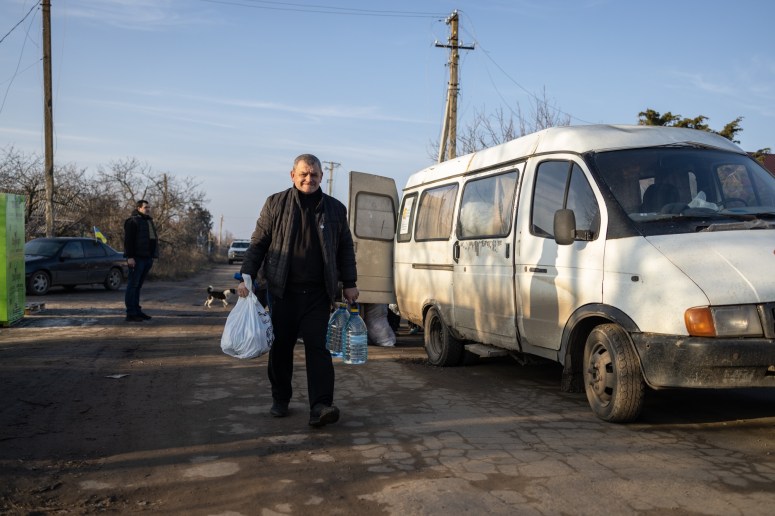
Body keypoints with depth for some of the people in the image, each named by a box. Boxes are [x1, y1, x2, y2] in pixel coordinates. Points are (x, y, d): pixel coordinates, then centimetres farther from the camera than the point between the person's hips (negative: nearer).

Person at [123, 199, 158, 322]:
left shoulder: (149, 221, 21)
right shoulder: (132, 221, -6)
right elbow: (128, 240, -13)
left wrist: (153, 256, 21)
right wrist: (130, 257, -21)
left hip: (147, 258, 8)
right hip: (136, 258, -8)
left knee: (138, 285, 12)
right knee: (133, 285, -6)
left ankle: (137, 311, 16)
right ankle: (131, 313, -6)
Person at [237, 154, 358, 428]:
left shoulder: (335, 209, 9)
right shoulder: (275, 204, 4)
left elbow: (346, 249, 13)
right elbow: (258, 243, 5)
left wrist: (349, 284, 8)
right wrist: (246, 276, -3)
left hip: (318, 293, 0)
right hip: (283, 291, 0)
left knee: (317, 347, -7)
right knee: (280, 347, 9)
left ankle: (320, 407, -11)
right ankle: (280, 399, 25)